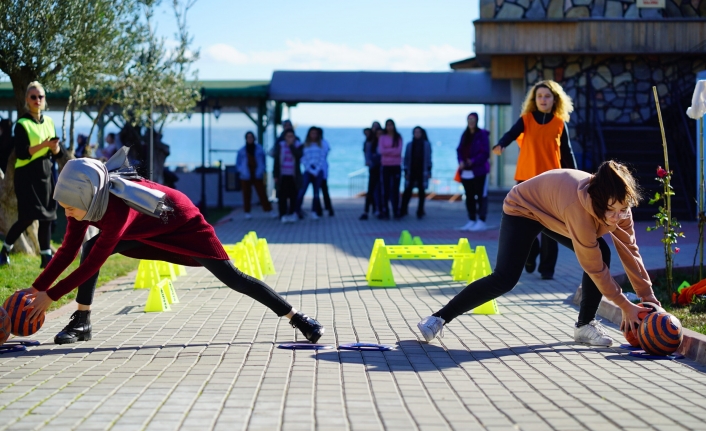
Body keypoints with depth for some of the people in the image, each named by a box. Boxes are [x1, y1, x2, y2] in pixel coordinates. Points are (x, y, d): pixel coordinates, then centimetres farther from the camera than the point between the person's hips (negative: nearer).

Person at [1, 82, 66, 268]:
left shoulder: (49, 122, 10)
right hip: (27, 174, -6)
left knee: (46, 216, 1)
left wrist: (55, 147, -13)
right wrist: (44, 144, -26)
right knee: (27, 217, -8)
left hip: (45, 174, 6)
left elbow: (59, 153, 10)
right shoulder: (22, 124, -8)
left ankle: (46, 256, 4)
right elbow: (21, 153, -18)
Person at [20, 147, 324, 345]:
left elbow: (93, 265, -37)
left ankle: (297, 318, 0)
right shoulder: (84, 199, -20)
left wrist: (50, 295, -33)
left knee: (230, 277, -9)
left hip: (182, 223, -8)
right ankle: (81, 323, -2)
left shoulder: (116, 209, -42)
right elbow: (68, 251, -12)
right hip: (148, 231, 8)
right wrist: (36, 287, -18)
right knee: (90, 247, -10)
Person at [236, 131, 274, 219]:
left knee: (262, 193, -3)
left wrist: (262, 171, -2)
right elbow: (238, 163, 9)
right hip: (246, 176, 0)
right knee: (247, 194, 4)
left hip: (257, 176, 0)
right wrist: (240, 171, -7)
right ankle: (247, 212, 13)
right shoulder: (242, 151, 2)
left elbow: (263, 161, 11)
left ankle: (269, 210, 0)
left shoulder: (259, 149, 4)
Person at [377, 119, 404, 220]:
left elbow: (399, 151, -7)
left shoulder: (398, 138, 5)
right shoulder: (382, 138, 5)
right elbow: (381, 151, -6)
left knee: (395, 189, -1)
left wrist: (387, 151, -9)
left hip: (396, 166, 0)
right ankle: (385, 212, 1)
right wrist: (393, 150, -9)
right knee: (386, 189, 0)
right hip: (386, 166, 0)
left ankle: (396, 211, 3)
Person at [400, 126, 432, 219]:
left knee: (421, 192, 3)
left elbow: (428, 158, 4)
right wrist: (406, 171, 1)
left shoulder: (426, 145, 4)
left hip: (422, 172, 0)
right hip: (411, 171, 1)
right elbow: (406, 158, 7)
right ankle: (403, 210, -5)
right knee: (407, 191, -6)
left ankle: (420, 211, 10)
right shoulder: (410, 145, 7)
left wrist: (429, 171, -1)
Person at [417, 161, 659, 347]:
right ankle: (439, 319, -9)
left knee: (602, 253, -11)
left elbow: (630, 250, -12)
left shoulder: (618, 203, -24)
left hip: (554, 210, 7)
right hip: (523, 209, -7)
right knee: (504, 279, -19)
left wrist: (648, 296, -14)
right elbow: (594, 267, -36)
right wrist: (625, 306, -30)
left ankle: (585, 325, 2)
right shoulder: (578, 208, -44)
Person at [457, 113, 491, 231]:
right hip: (466, 171, 7)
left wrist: (473, 161, -19)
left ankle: (481, 221, -4)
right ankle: (472, 221, 19)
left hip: (479, 171, -7)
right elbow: (459, 150, 12)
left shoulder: (482, 135, -7)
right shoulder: (465, 135, 13)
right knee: (469, 197, 12)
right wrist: (461, 161, -6)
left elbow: (485, 153, -12)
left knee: (481, 196, -5)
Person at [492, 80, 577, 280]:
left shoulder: (560, 123, 4)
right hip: (526, 177, 0)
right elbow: (512, 134, -16)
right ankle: (530, 254, 32)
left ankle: (547, 267, 2)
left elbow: (567, 152, 8)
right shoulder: (526, 119, 2)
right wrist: (500, 145, -37)